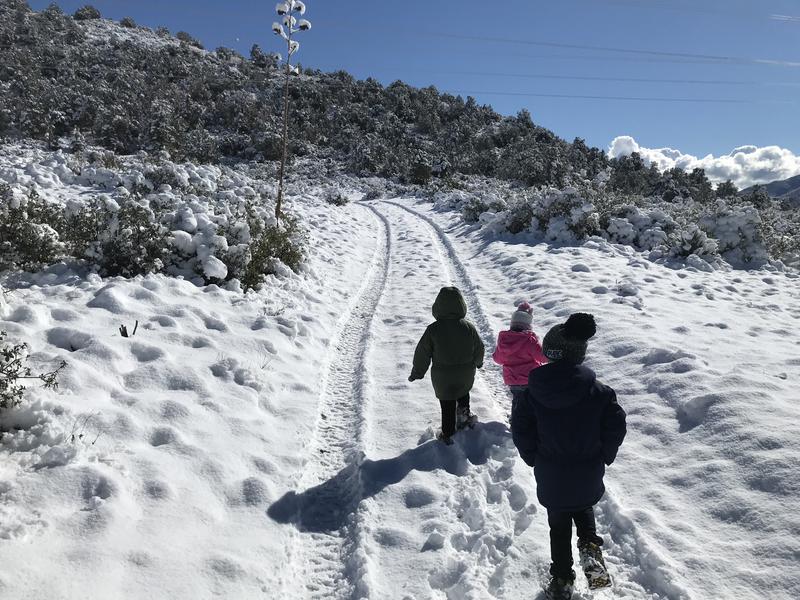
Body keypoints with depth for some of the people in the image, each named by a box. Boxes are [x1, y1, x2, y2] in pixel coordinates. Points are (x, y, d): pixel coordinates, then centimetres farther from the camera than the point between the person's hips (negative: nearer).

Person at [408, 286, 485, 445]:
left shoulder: (433, 329, -20)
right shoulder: (469, 327, -13)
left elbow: (422, 354, -11)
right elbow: (479, 349, 2)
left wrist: (416, 373, 5)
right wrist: (478, 362, 24)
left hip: (443, 378, -1)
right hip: (466, 376, 2)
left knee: (447, 407, 15)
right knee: (463, 393, 34)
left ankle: (448, 435, 25)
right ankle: (464, 411, 20)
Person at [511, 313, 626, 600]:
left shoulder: (535, 390, -17)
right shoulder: (599, 391, -17)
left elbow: (520, 430, -11)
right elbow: (616, 427, -10)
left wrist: (534, 459, 6)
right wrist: (602, 458, 6)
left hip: (551, 478, 0)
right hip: (588, 478, 1)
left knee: (558, 525, 21)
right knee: (584, 510, 31)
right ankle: (590, 547, 8)